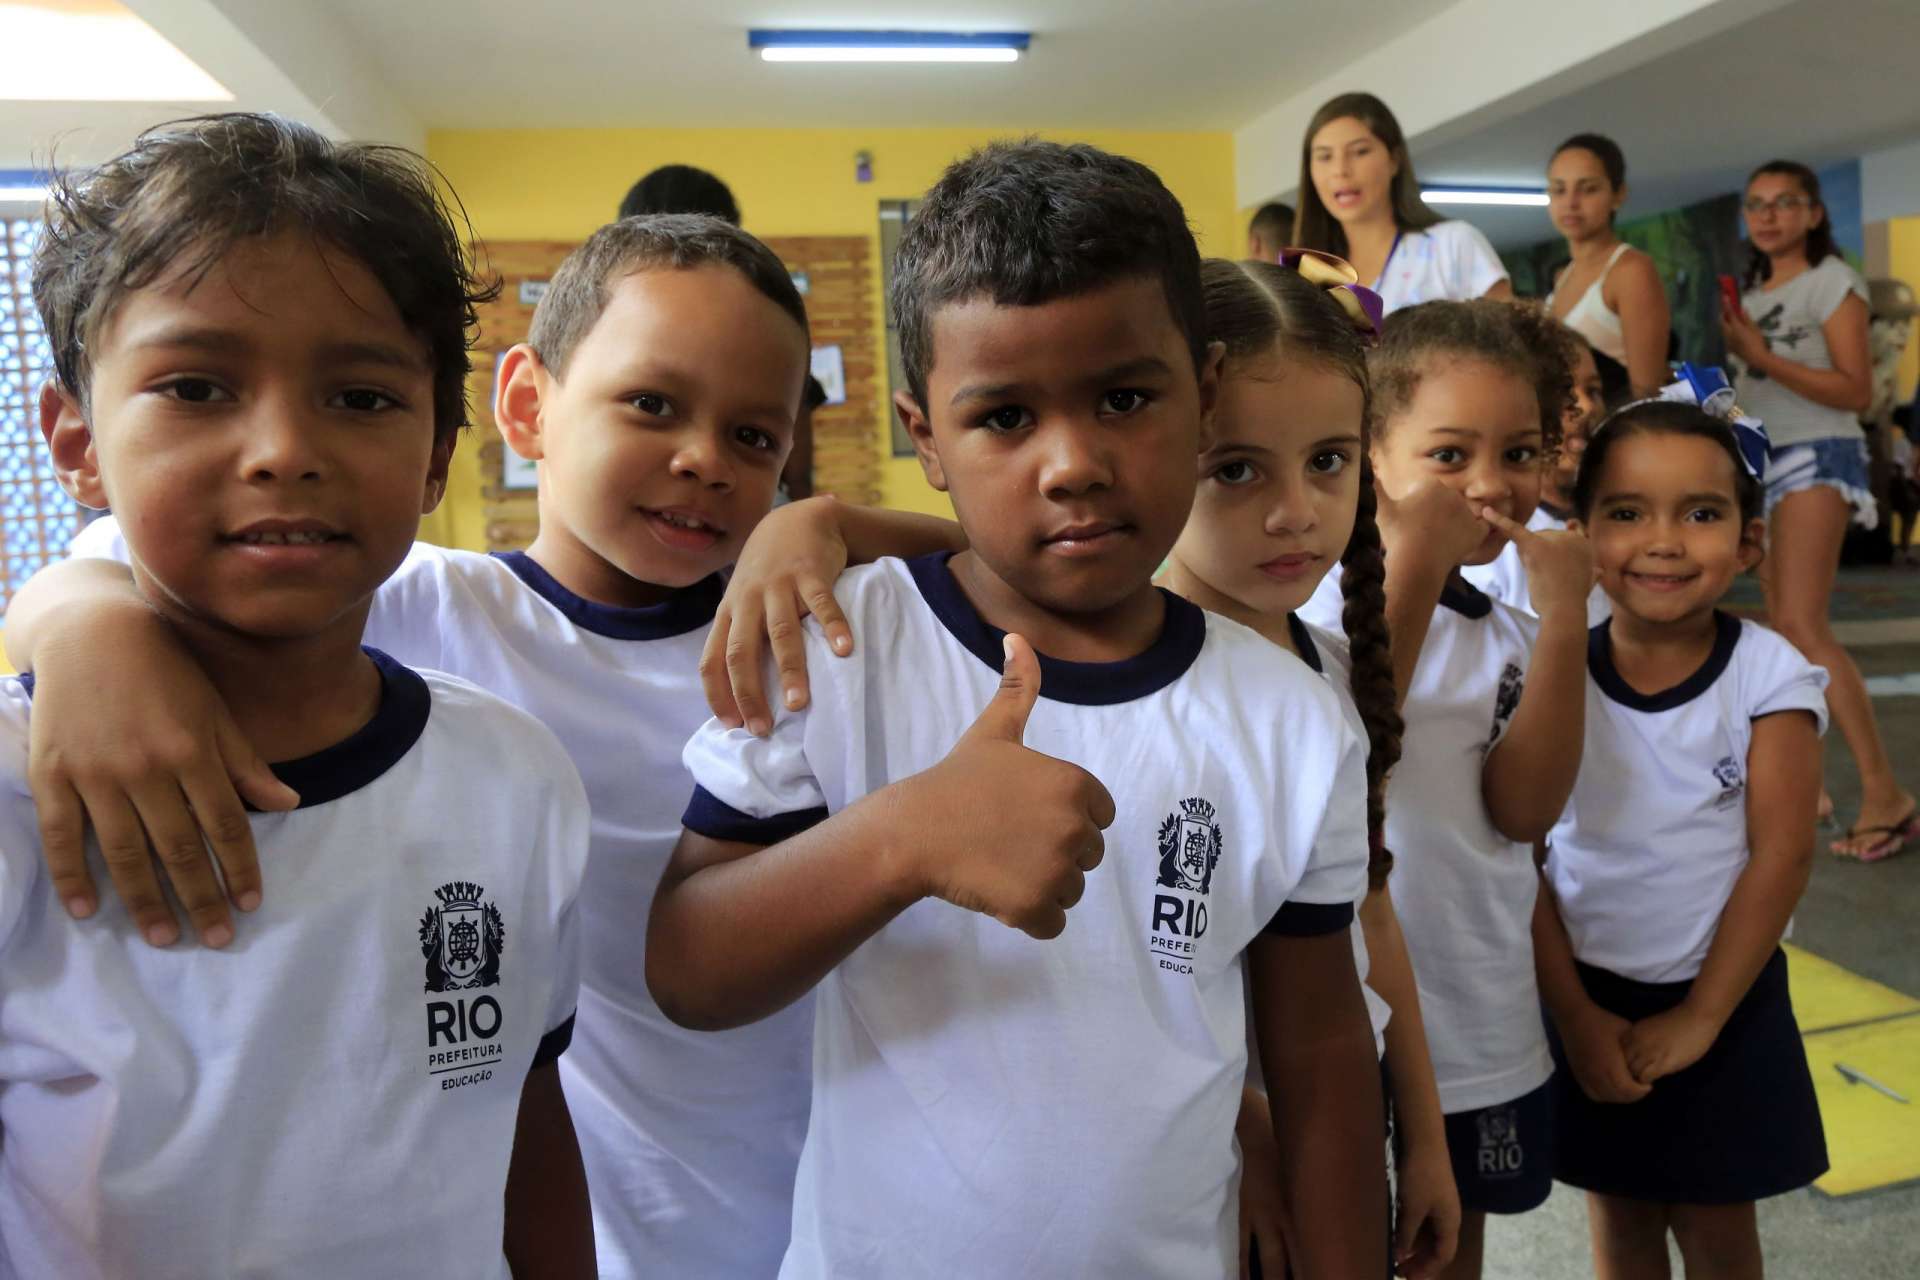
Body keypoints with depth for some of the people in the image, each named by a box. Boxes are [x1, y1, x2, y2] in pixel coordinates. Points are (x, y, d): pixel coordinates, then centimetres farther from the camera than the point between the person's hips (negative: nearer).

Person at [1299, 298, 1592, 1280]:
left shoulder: (1511, 633, 3)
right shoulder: (1319, 594, -14)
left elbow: (1523, 809, -10)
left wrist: (1564, 618, -16)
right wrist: (1412, 574, -29)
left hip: (1483, 1031, 6)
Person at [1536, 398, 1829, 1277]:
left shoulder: (1771, 676, -12)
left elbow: (1781, 855, -13)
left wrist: (1698, 1017, -14)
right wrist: (1573, 1012, -9)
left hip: (1726, 1001, -1)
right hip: (1587, 998, 1)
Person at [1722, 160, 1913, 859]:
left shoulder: (1834, 281, -3)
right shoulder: (1754, 291, 19)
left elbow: (1856, 389, -13)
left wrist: (1764, 356, -19)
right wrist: (1736, 349, 7)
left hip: (1816, 458, -7)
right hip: (1763, 460, 7)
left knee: (1803, 627, -18)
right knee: (1780, 629, 5)